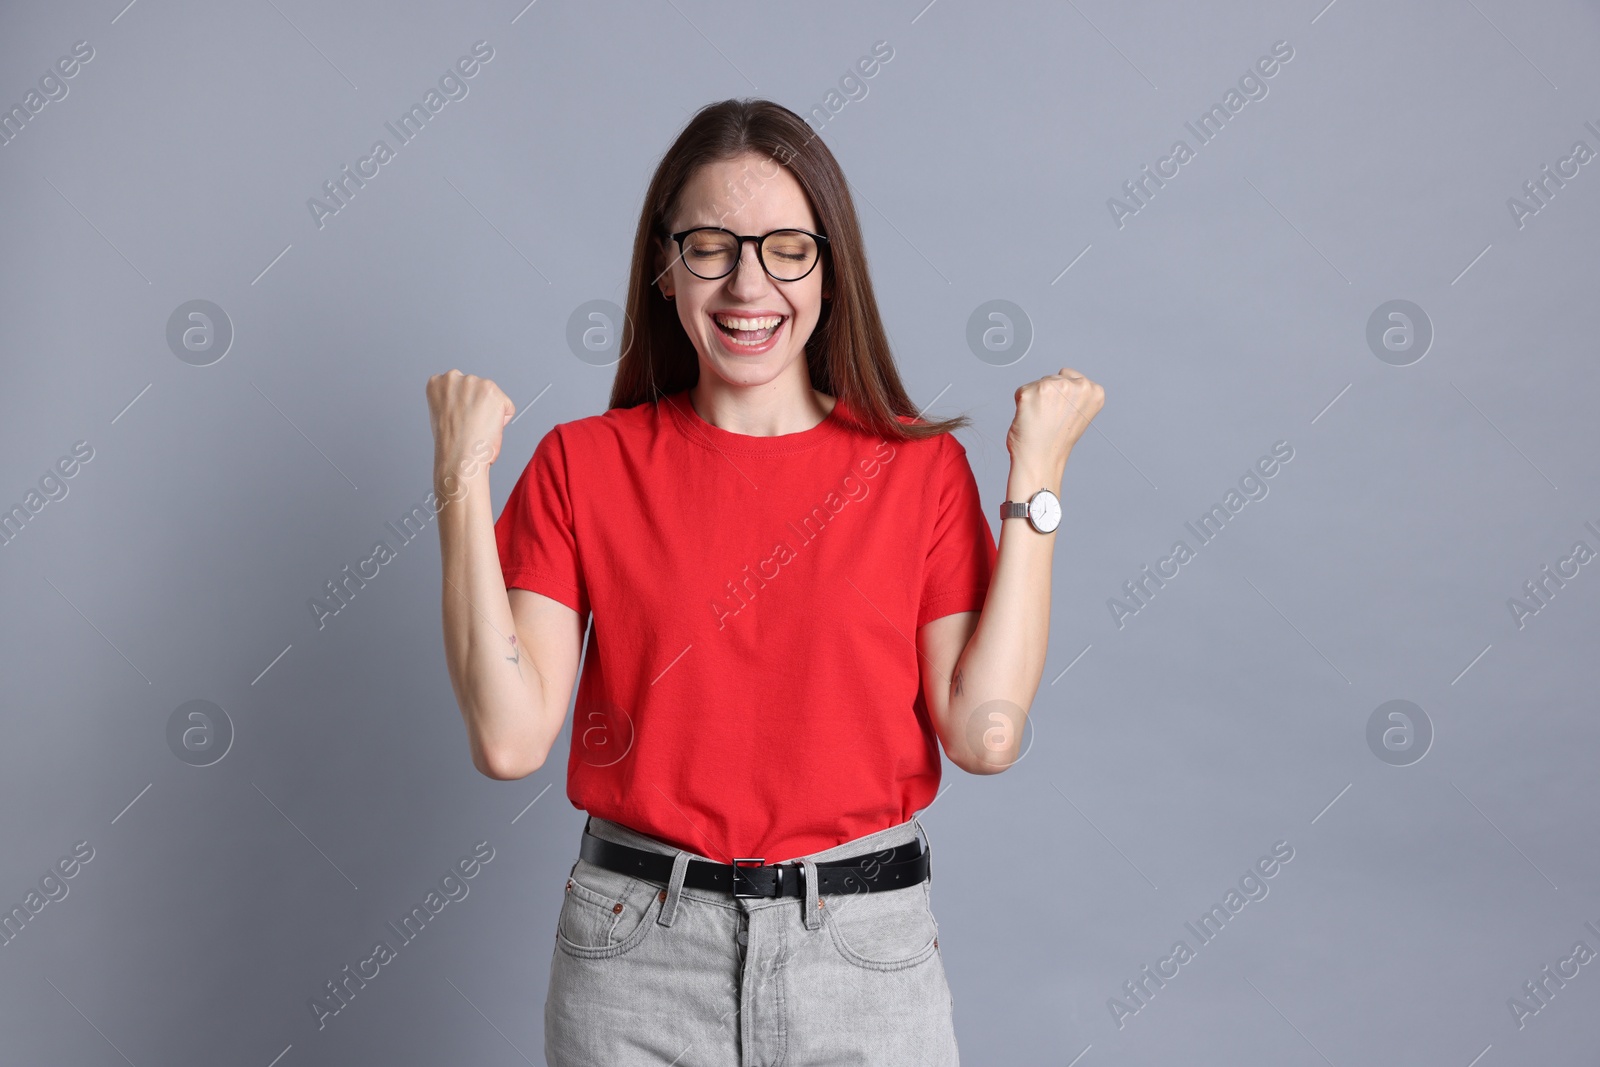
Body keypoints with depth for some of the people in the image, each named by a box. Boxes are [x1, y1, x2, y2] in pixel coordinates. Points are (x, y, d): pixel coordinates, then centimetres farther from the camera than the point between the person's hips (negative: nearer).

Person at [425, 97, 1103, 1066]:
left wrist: (1036, 477, -9)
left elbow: (985, 732, -10)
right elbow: (510, 739, -10)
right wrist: (463, 478, -11)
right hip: (637, 951, 0)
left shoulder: (921, 466, -1)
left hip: (868, 950, 1)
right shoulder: (583, 464, -2)